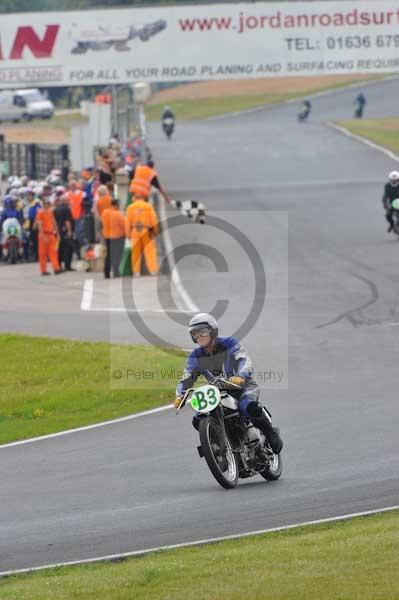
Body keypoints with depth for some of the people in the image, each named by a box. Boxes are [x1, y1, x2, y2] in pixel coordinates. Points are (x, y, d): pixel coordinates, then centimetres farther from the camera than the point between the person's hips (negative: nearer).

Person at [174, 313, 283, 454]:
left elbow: (244, 360, -28)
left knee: (249, 407, -38)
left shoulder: (229, 343, -13)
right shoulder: (196, 356, 1)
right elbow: (187, 378, -4)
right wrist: (180, 395, -26)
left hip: (243, 386, -5)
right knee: (198, 421, -12)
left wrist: (240, 376, -50)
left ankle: (271, 433, -15)